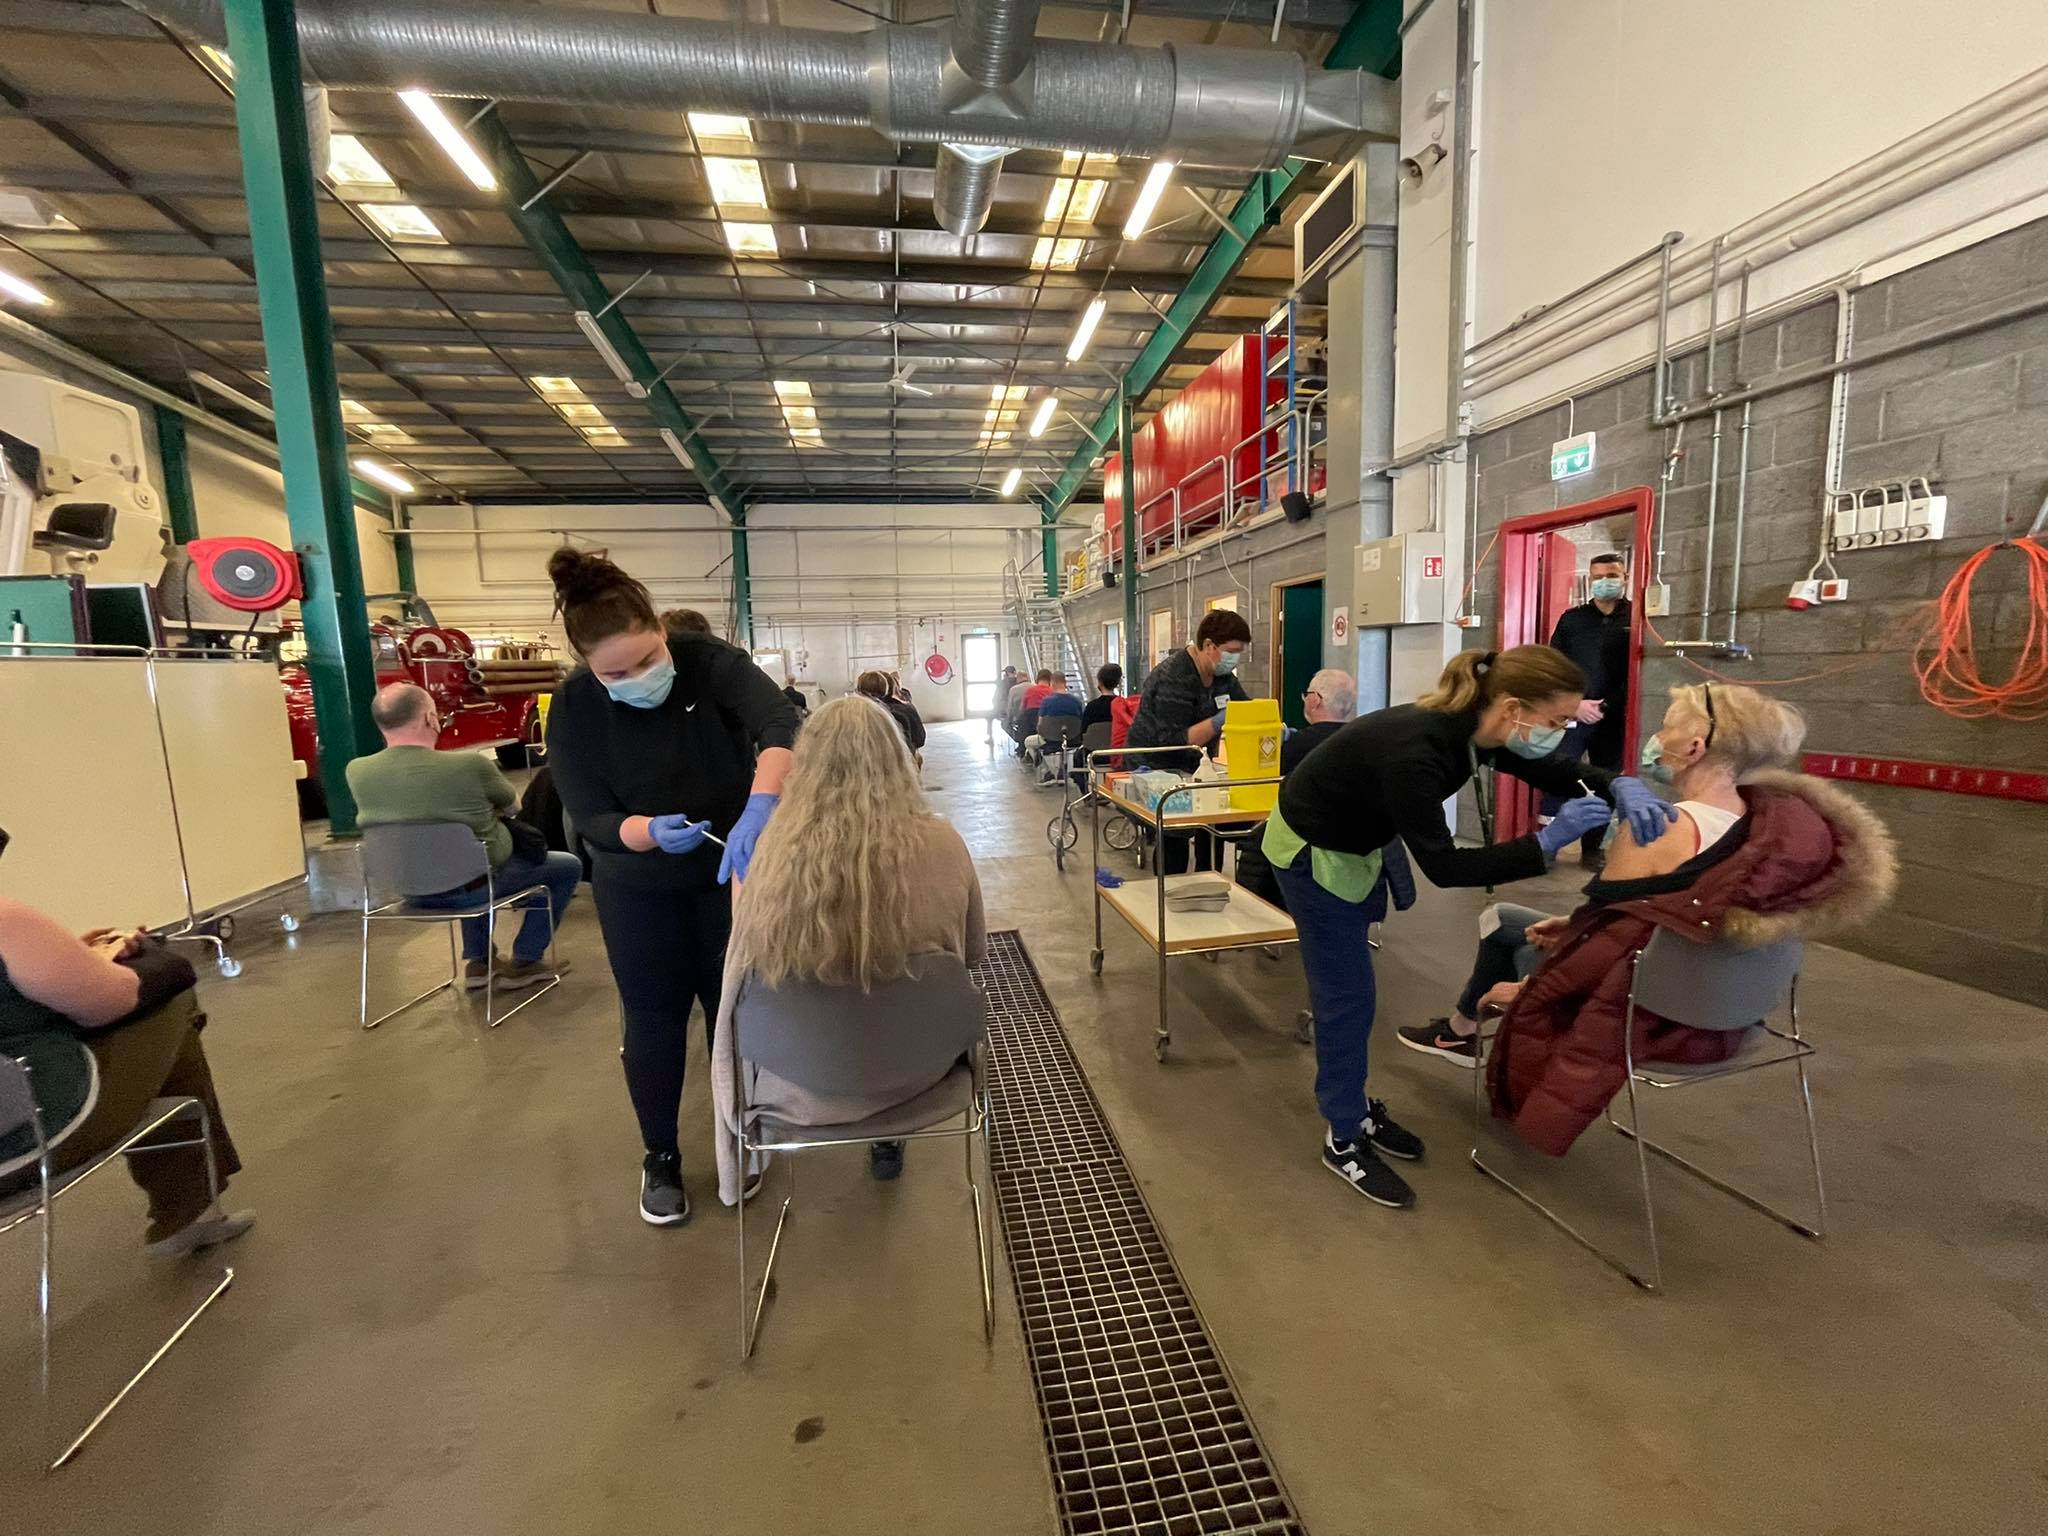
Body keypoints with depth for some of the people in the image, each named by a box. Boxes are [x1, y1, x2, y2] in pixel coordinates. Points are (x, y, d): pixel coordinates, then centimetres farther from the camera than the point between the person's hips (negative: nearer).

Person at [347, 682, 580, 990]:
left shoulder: (356, 771, -12)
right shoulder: (469, 765, -27)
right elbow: (511, 806, -6)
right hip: (473, 885, -6)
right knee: (569, 865, 15)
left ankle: (477, 960, 35)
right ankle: (523, 964, 16)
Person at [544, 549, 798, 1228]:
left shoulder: (707, 660, -20)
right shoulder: (572, 709, -15)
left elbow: (781, 722, -35)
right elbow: (591, 821, -15)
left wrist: (758, 807, -51)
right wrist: (649, 832, -36)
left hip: (730, 871, 0)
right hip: (640, 891, 1)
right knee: (654, 1022, 12)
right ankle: (660, 1160, 34)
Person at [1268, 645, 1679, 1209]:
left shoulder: (1472, 730, -12)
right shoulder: (1413, 750, -36)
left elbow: (1553, 773, 3)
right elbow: (1443, 866, -31)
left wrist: (1619, 787, -16)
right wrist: (1547, 843, -34)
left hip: (1358, 845, 8)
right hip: (1311, 852, -8)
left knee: (1349, 987, 18)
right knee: (1346, 994, 0)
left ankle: (1352, 1105, 34)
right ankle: (1343, 1140, 16)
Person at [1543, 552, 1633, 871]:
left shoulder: (1635, 618, 4)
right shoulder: (1571, 618, 7)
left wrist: (1607, 705, -9)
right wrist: (1575, 703, -8)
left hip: (1615, 719, 1)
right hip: (1572, 714, 0)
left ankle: (1592, 849, 19)